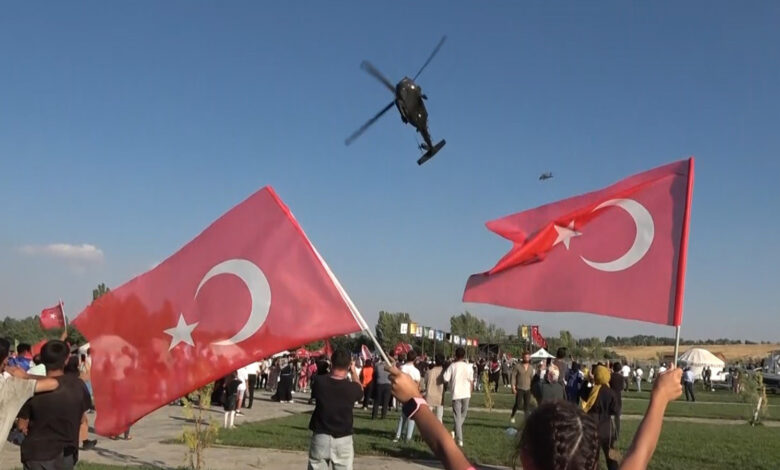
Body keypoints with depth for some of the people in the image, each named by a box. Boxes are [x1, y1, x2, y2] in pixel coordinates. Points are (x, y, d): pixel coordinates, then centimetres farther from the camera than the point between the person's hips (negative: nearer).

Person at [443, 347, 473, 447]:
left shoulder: (452, 366, -6)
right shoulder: (468, 367, -1)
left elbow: (446, 379, -10)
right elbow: (471, 381, 3)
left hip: (456, 394, -1)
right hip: (466, 394, 1)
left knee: (457, 417, 2)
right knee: (463, 415, 21)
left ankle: (460, 440, -3)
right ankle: (456, 432, 16)